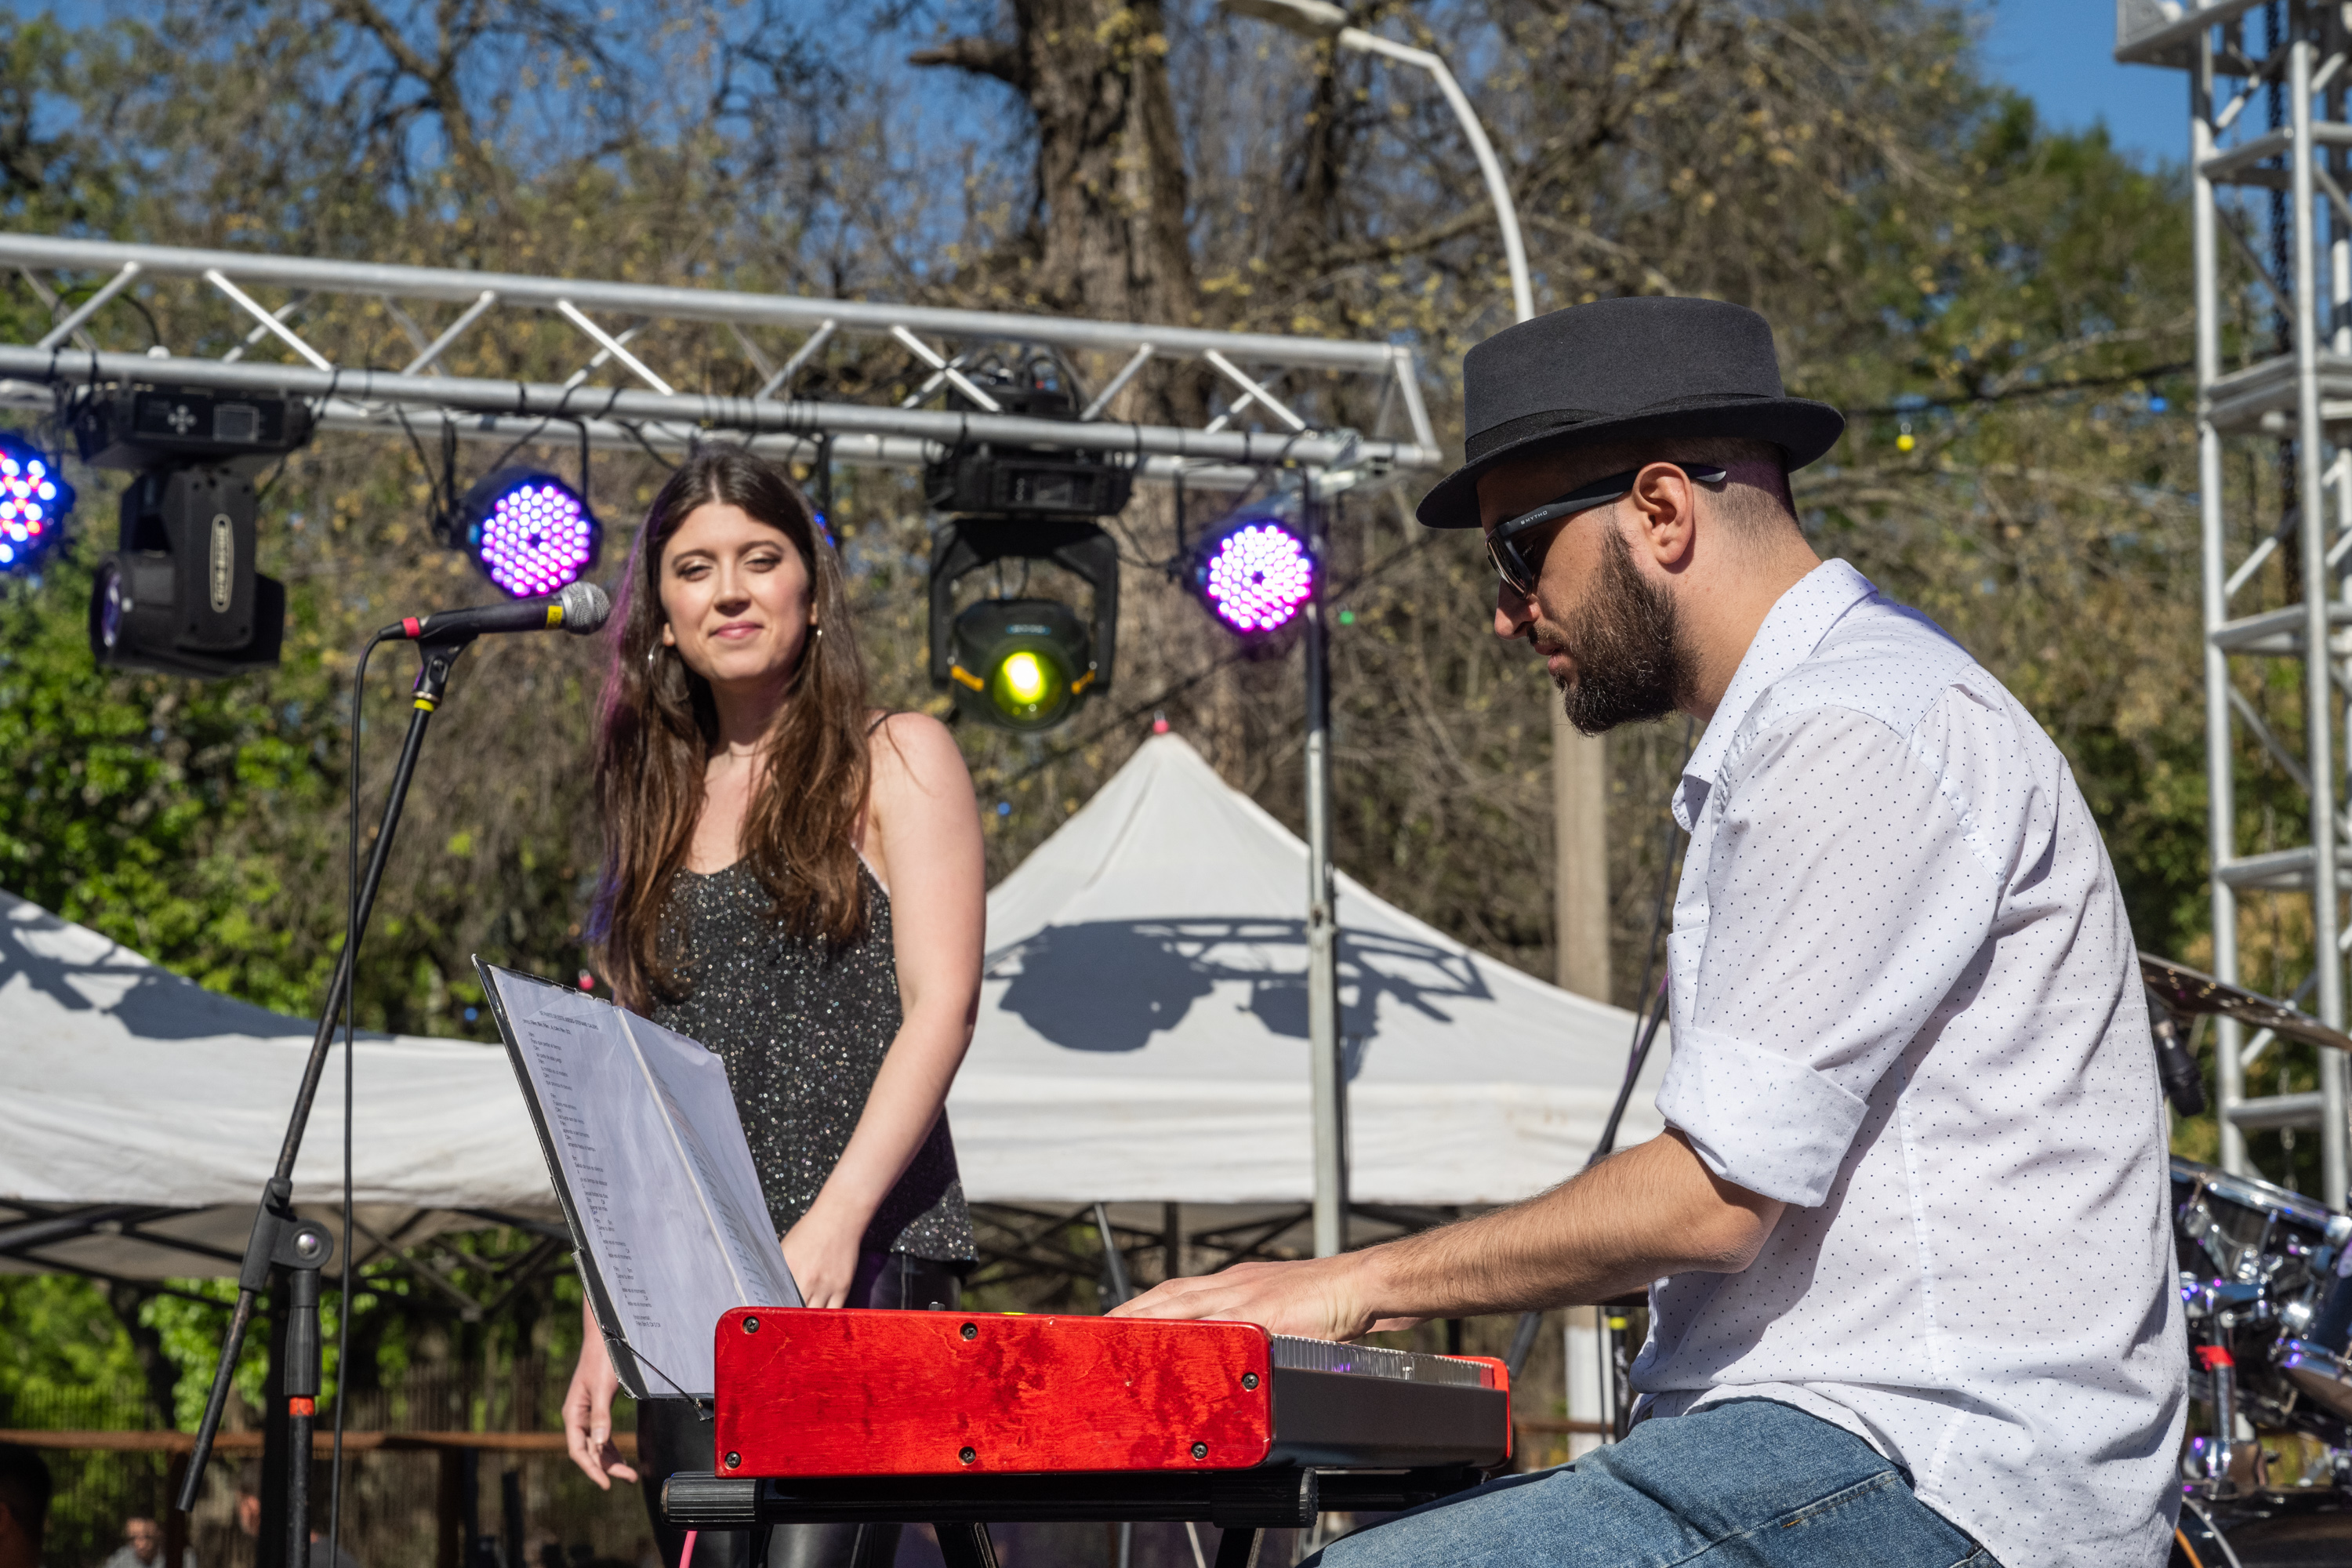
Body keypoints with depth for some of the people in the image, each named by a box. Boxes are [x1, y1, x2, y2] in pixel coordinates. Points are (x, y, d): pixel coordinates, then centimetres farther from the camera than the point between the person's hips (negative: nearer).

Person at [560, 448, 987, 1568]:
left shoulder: (895, 762, 6)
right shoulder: (660, 808, 20)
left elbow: (942, 1004, -5)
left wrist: (834, 1222, -19)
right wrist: (602, 1328, 12)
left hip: (860, 1263, -5)